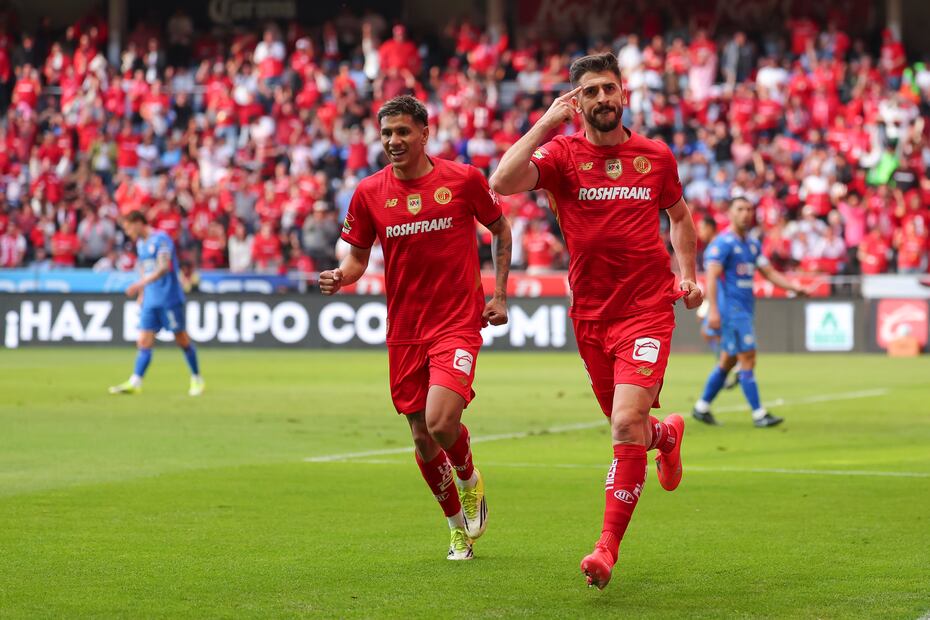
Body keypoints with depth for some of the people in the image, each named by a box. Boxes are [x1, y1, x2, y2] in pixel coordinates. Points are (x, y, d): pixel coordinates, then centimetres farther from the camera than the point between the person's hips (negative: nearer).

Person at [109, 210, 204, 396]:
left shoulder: (161, 239, -13)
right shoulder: (140, 244, 14)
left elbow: (163, 267, -25)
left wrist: (141, 284, -35)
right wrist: (142, 294, 19)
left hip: (170, 299, -7)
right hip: (150, 301, 7)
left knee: (182, 339, 2)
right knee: (144, 341, -4)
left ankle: (197, 380, 15)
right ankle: (135, 383, -11)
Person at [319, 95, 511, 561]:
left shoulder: (464, 180, -4)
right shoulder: (369, 192, 1)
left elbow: (500, 230, 11)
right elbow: (358, 256, 10)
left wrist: (499, 294, 5)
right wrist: (340, 276, -13)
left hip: (458, 322, -3)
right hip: (404, 330, 3)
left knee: (440, 421, -23)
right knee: (422, 437, 6)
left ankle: (470, 481, 12)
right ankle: (459, 527, 29)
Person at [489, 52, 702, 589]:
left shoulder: (657, 156, 3)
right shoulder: (562, 154, -3)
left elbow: (680, 216, 22)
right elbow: (504, 182, -22)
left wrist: (688, 275, 8)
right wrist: (547, 122, -18)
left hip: (648, 309, -2)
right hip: (591, 313, 2)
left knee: (627, 423, -18)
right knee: (629, 427, 14)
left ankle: (608, 547, -12)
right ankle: (667, 433, 52)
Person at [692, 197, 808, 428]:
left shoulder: (753, 244, 15)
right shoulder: (723, 243, -10)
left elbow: (769, 273, 17)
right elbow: (712, 277, -17)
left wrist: (794, 287, 3)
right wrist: (713, 310, -26)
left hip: (745, 309, 8)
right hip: (730, 309, -8)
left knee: (728, 361, 12)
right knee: (747, 358, -10)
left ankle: (702, 407, 21)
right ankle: (759, 414, -9)